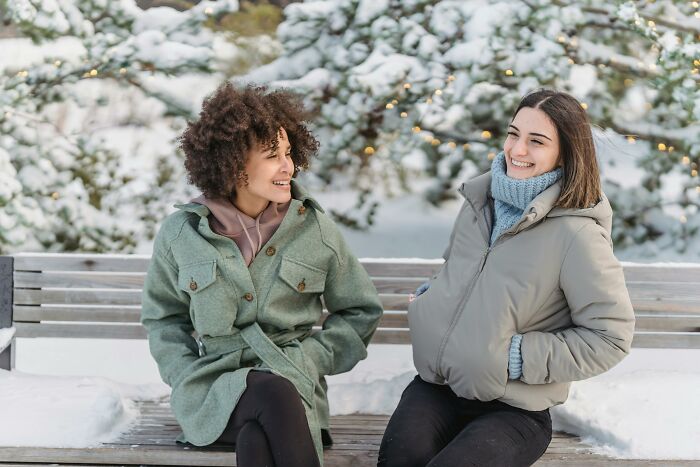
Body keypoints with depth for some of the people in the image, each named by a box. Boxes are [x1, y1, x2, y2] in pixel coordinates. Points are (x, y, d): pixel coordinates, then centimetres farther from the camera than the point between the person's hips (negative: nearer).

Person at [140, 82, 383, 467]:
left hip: (291, 382, 1)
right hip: (213, 388, 0)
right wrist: (189, 378, 0)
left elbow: (360, 311, 13)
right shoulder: (181, 233, 3)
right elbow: (162, 316, 17)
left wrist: (306, 360, -2)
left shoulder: (315, 230, 3)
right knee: (274, 393, -38)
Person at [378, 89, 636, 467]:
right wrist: (431, 300, 8)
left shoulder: (577, 234, -13)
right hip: (436, 384, 5)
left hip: (513, 407, -4)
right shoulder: (481, 198, 9)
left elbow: (610, 336, -10)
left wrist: (520, 356, -14)